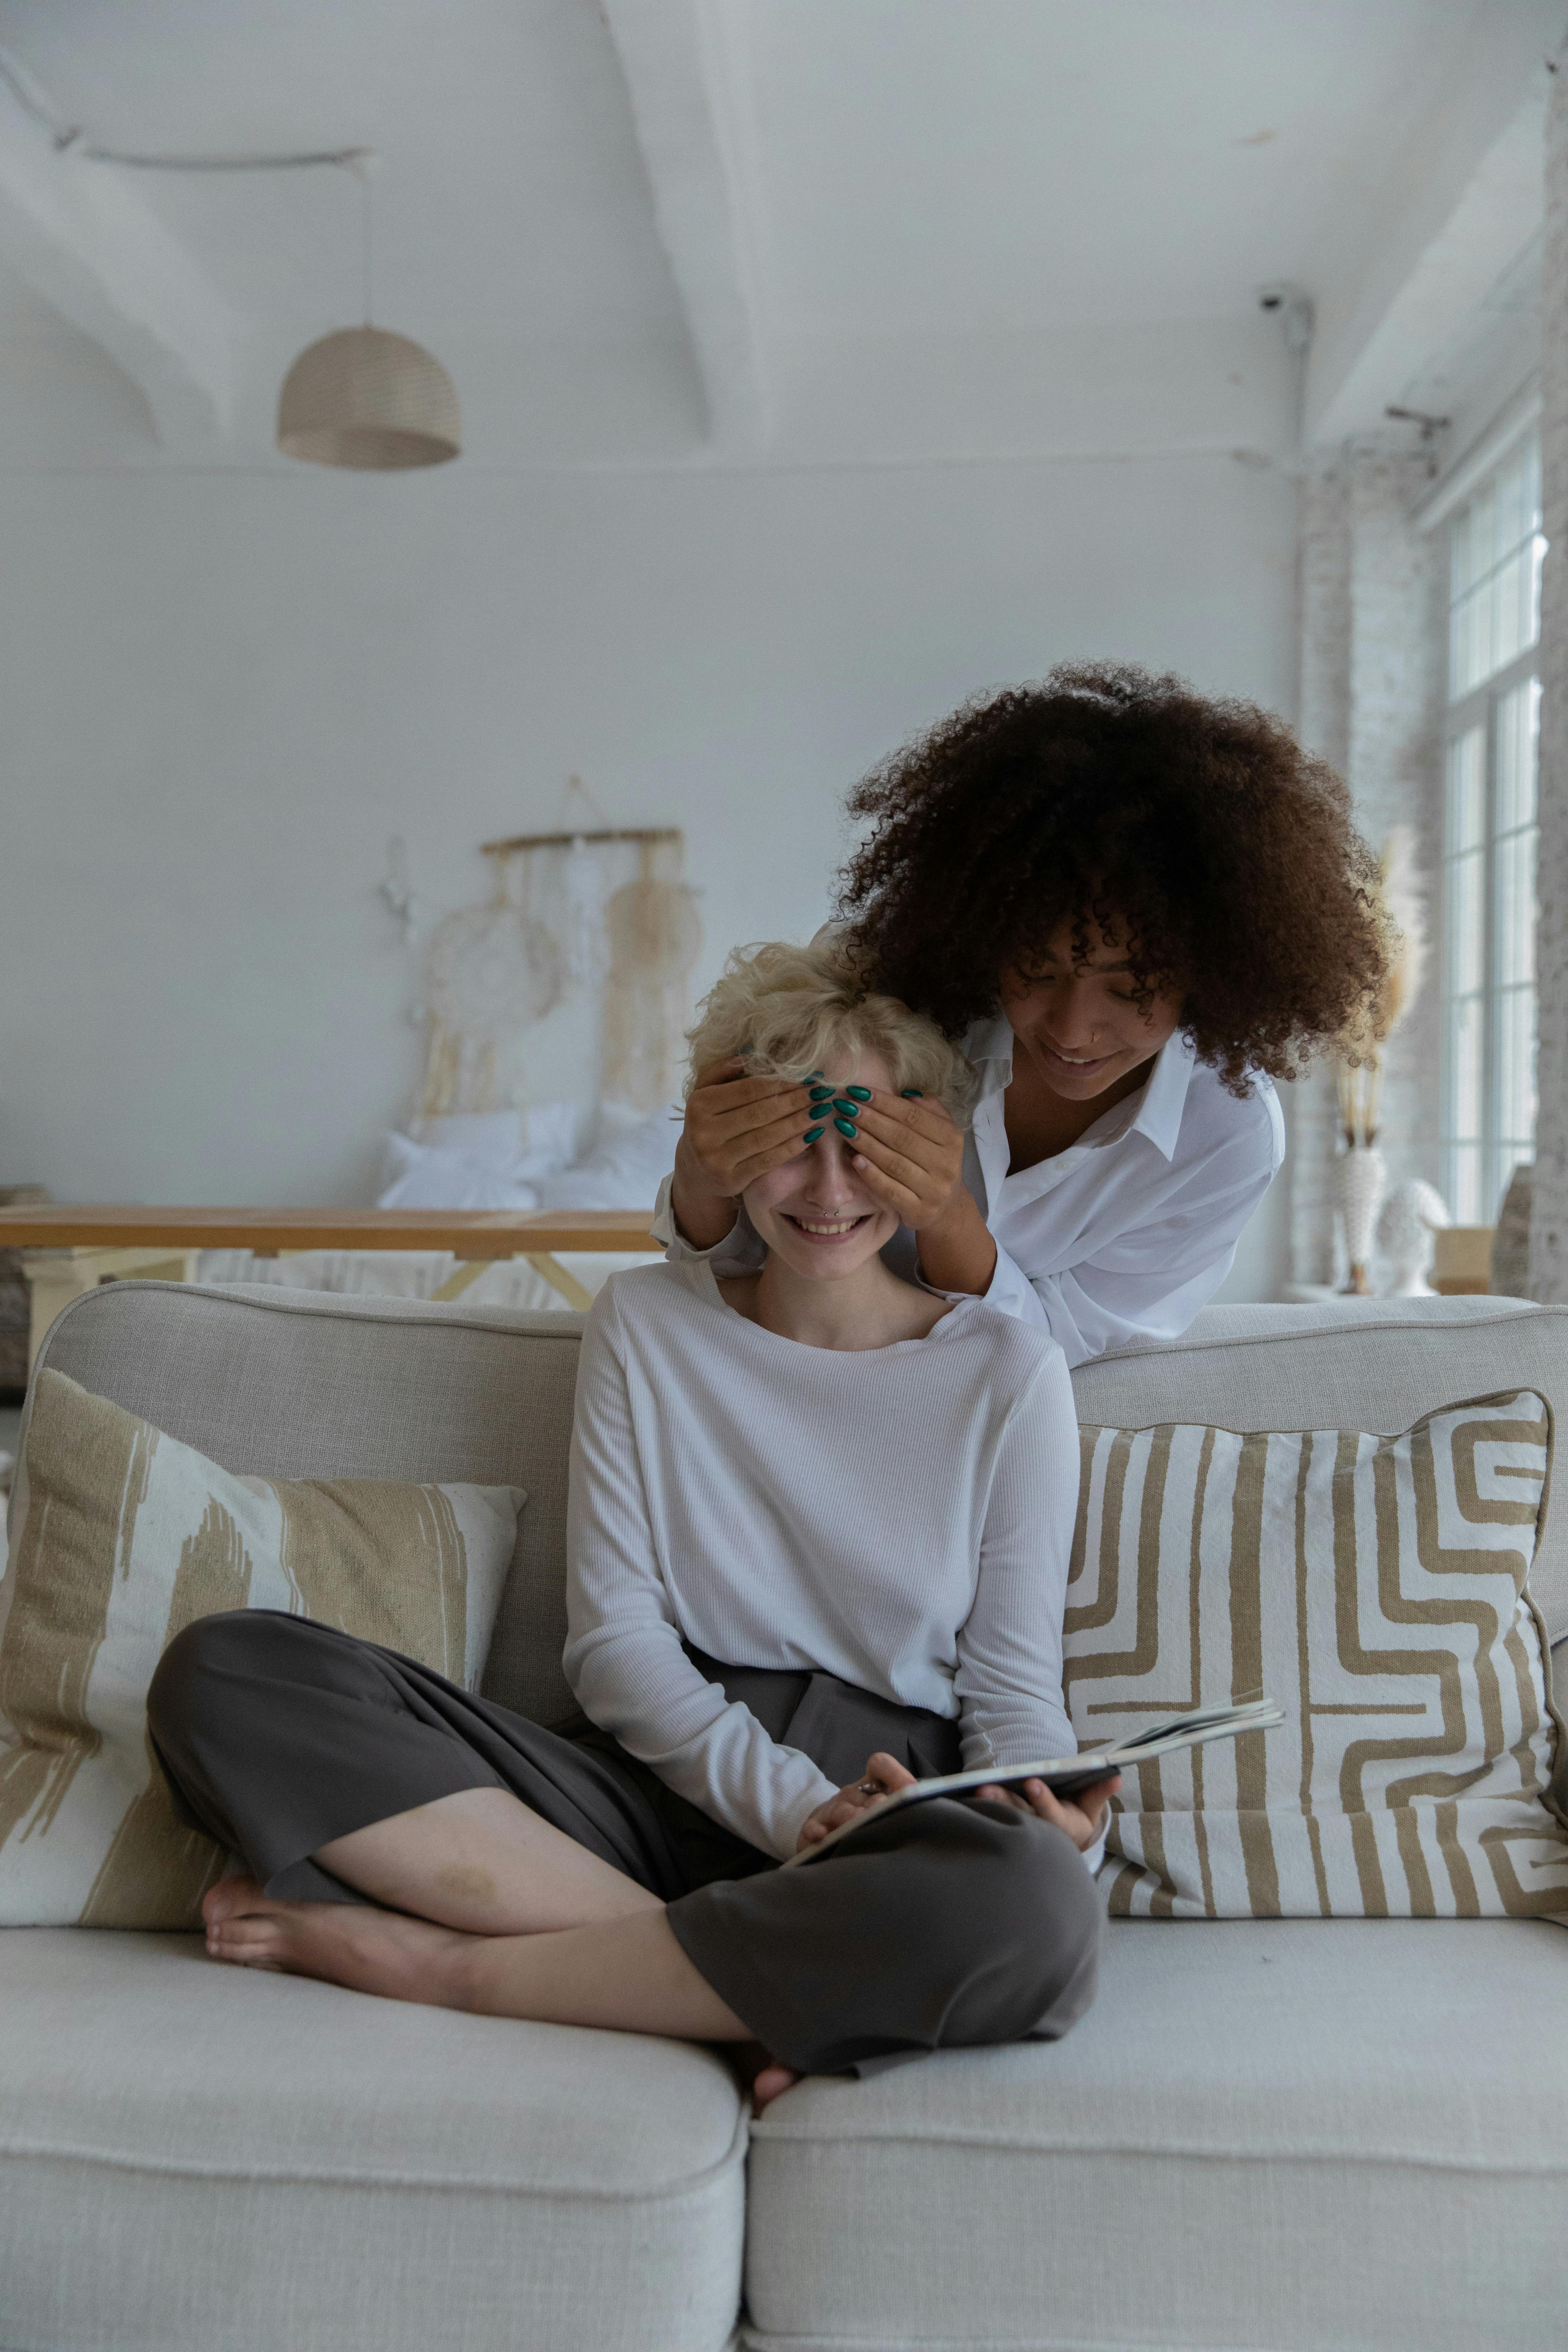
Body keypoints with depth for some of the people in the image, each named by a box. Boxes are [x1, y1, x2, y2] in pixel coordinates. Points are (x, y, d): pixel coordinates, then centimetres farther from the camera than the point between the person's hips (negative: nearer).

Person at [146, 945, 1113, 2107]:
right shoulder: (648, 1322, 8)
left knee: (1033, 1911, -40)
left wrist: (1052, 1819, -19)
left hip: (896, 1818, -1)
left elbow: (1016, 1685, 4)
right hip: (654, 1781, 2)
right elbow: (615, 1635, 2)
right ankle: (742, 1982, -23)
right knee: (226, 1671, -18)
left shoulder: (1008, 1370, 3)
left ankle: (432, 1956, -21)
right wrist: (795, 1804, -14)